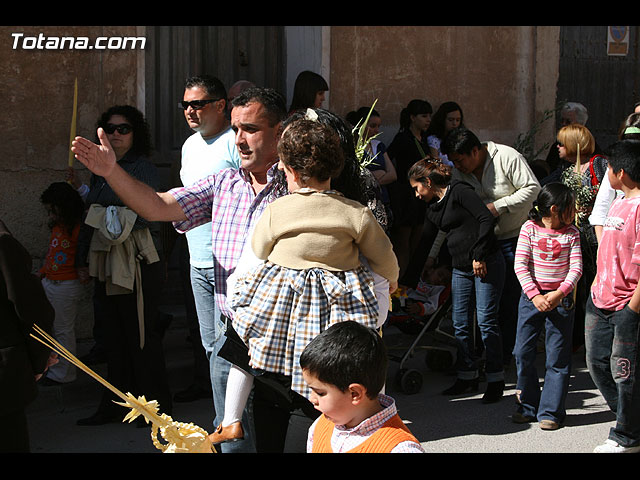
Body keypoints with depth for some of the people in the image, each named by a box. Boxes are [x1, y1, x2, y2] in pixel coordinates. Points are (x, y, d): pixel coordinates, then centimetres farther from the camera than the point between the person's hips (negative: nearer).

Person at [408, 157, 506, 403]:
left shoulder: (459, 191, -9)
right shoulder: (433, 208, 15)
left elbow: (486, 218, -16)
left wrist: (479, 256, -18)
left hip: (486, 263, -8)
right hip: (460, 268, 8)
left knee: (486, 320, -7)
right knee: (460, 324, 7)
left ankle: (496, 380, 2)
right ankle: (468, 376, 19)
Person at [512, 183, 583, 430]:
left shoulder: (571, 233, -1)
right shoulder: (529, 228, -5)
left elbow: (576, 268, -6)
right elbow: (520, 265, -9)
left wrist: (559, 293, -20)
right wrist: (536, 296, -17)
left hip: (560, 298, 0)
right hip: (531, 296, 0)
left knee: (557, 357, 0)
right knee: (523, 353, 2)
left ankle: (551, 411, 9)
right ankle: (528, 407, 17)